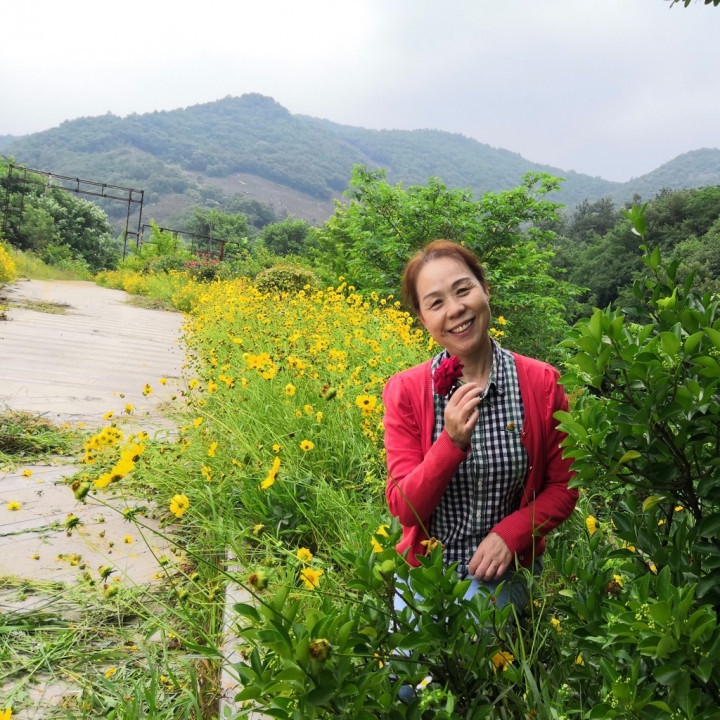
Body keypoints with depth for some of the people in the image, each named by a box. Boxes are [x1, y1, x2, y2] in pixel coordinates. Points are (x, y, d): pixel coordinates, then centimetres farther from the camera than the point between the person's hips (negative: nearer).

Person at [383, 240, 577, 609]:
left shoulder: (543, 383, -10)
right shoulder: (404, 392, -10)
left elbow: (563, 489, 0)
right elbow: (403, 508, -12)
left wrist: (509, 534, -16)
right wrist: (452, 443, -27)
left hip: (504, 567, 0)